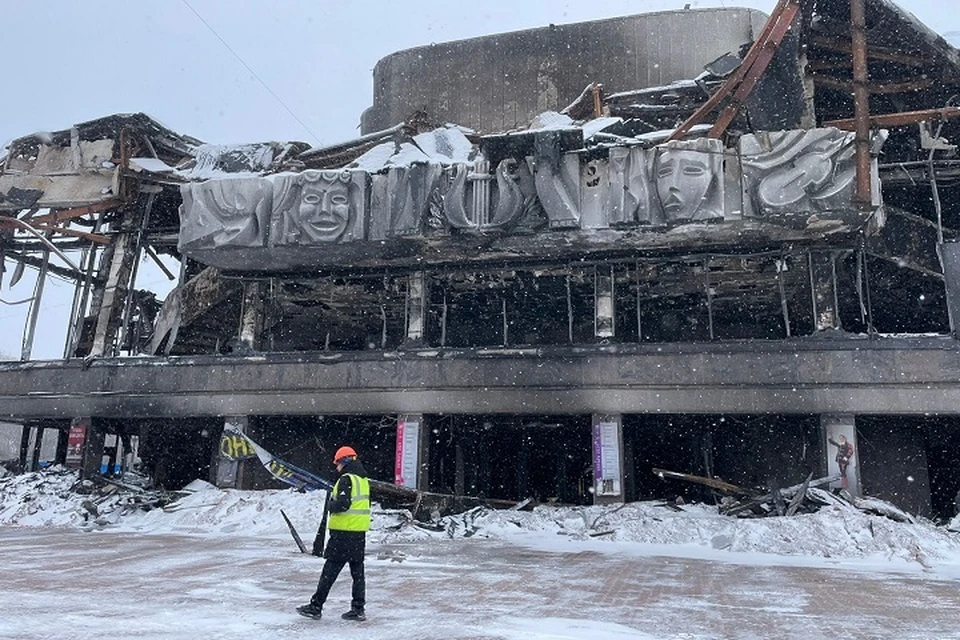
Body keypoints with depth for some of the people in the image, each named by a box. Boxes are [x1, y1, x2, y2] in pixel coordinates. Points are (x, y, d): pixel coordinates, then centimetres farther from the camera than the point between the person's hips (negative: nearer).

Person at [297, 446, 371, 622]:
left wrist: (331, 505, -3)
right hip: (360, 531, 8)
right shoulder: (363, 479, 12)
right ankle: (358, 609, 14)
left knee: (330, 570, 0)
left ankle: (315, 607, 7)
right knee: (357, 570, 11)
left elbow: (342, 504, -23)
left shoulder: (346, 479, -13)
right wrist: (335, 501, 10)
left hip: (344, 531, -8)